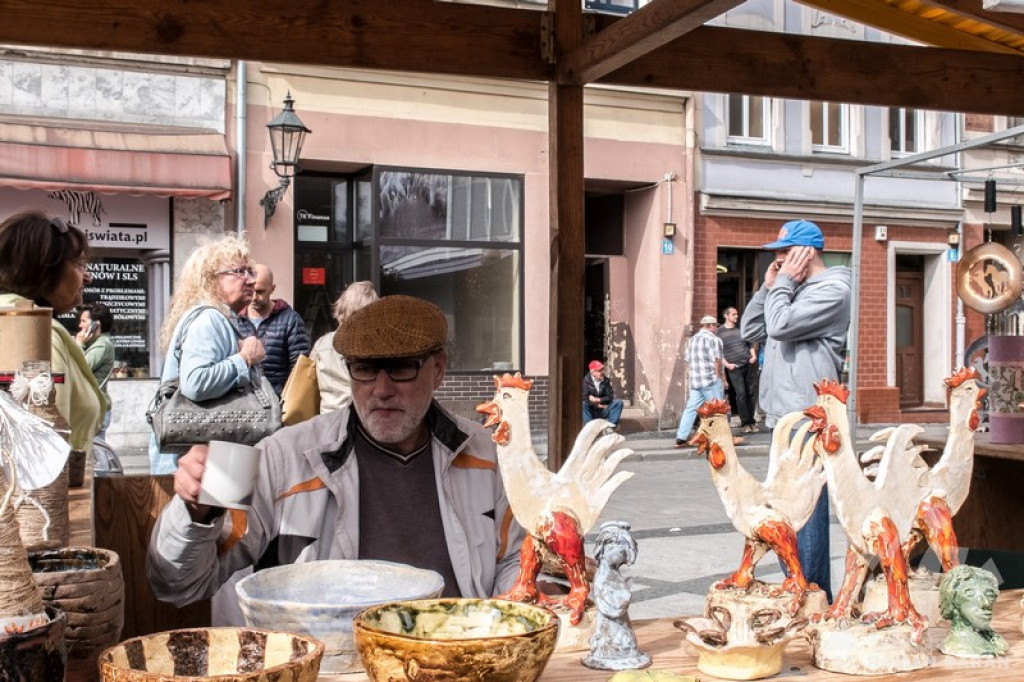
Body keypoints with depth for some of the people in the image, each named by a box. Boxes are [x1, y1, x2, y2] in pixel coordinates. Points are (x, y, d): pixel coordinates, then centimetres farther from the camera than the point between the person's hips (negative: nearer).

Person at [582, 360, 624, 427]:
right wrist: (598, 405, -14)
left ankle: (610, 424, -25)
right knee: (583, 404, -35)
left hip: (602, 412, 4)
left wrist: (597, 400, -15)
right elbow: (584, 398, -16)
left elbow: (610, 397, -1)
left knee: (618, 402, -14)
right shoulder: (586, 381, -8)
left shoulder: (606, 381, 3)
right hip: (590, 412, -4)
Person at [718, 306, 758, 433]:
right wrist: (727, 364, -11)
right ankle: (745, 422, -3)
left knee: (750, 393, 4)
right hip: (734, 368, -4)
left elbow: (750, 344, 19)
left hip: (748, 365, 4)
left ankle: (751, 421, 11)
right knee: (741, 393, -10)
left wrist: (753, 356, 3)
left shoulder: (741, 328, 12)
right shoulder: (720, 331, 1)